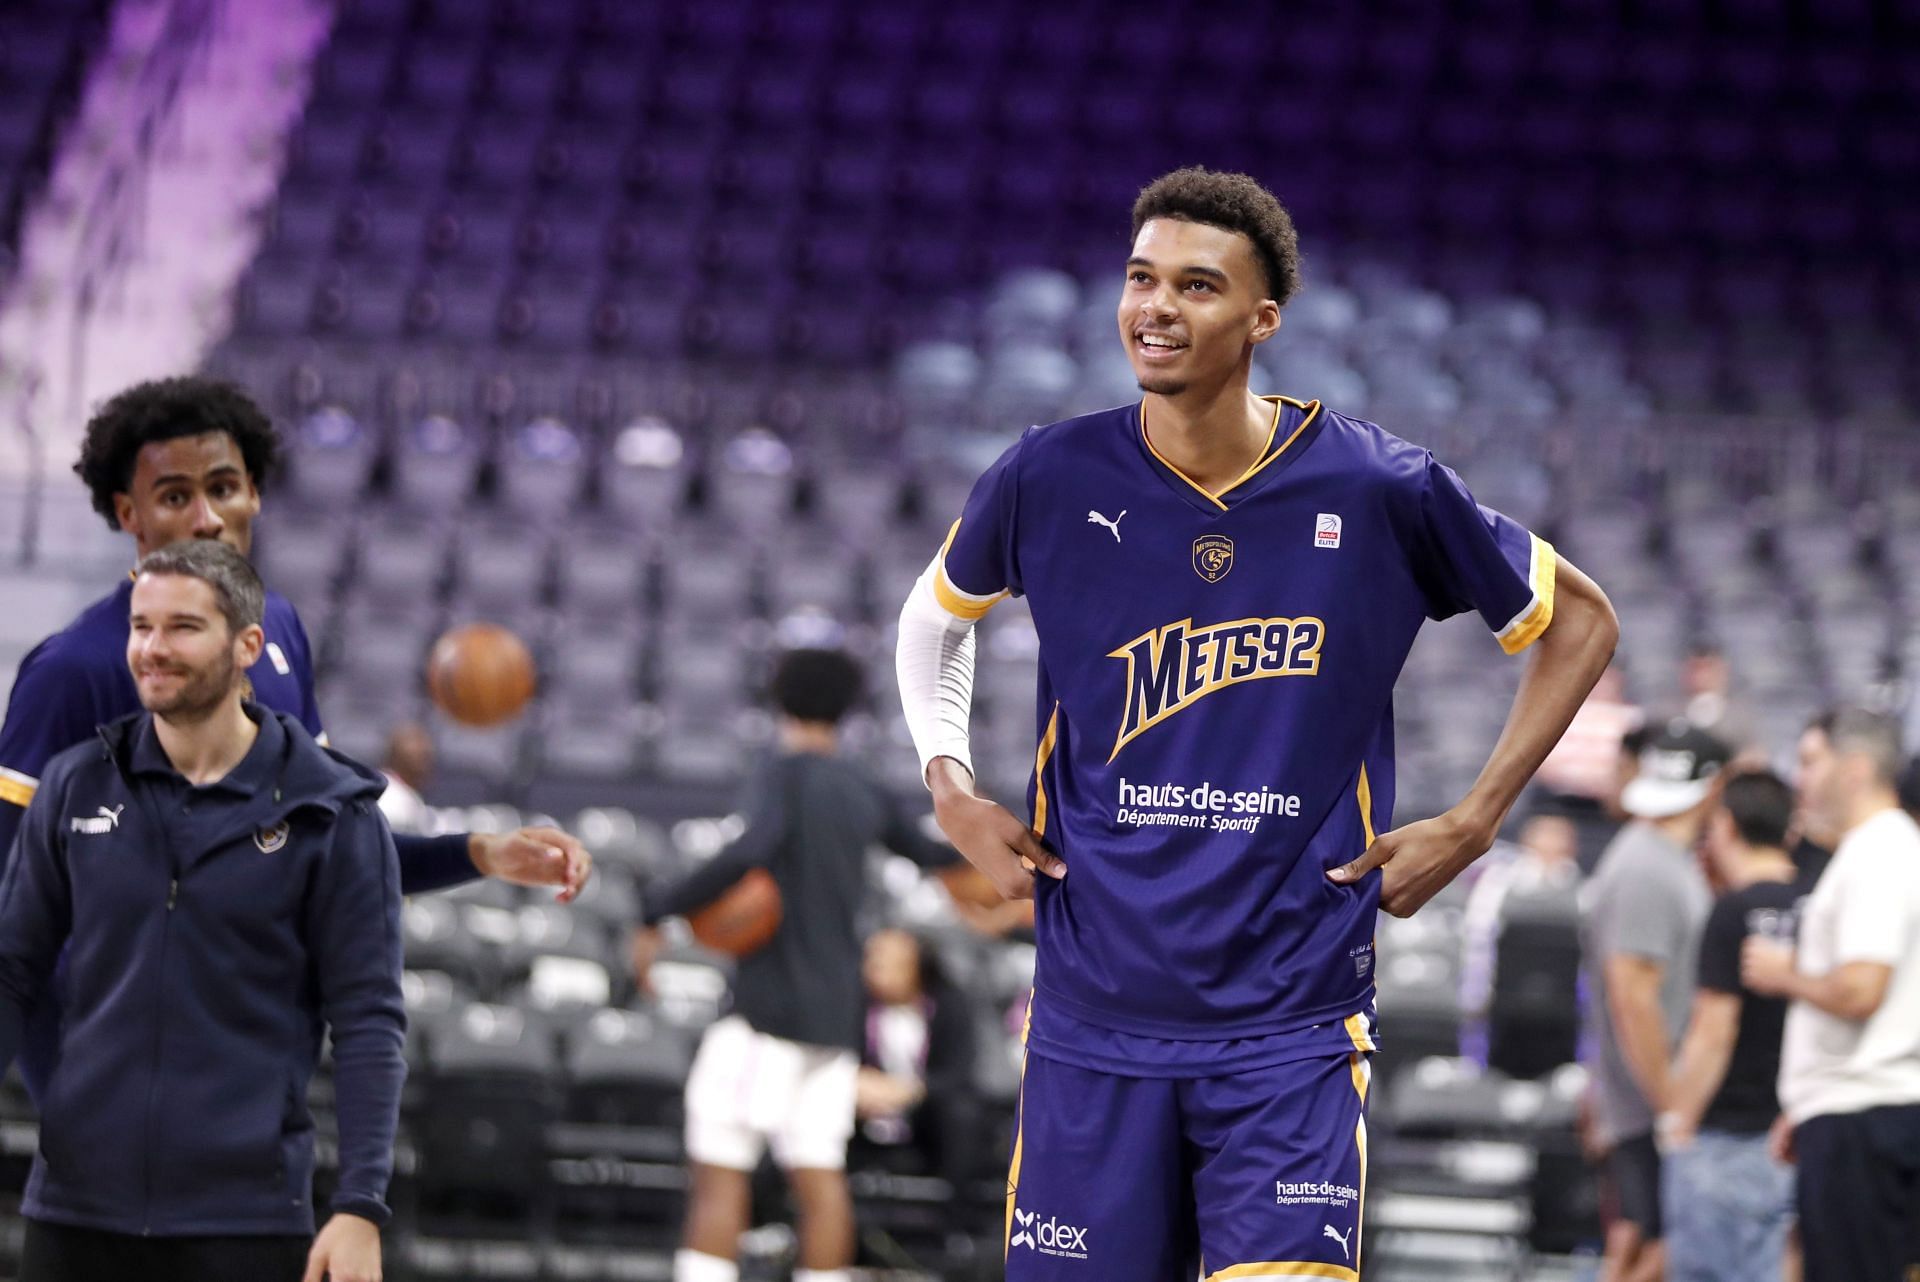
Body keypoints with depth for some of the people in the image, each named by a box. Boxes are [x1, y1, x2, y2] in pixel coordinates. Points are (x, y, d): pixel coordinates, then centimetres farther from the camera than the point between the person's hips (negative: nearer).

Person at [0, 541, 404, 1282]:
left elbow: (368, 1021, -3)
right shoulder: (75, 787, 7)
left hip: (246, 1220, -3)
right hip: (74, 1214, 3)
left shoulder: (330, 816, -2)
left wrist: (360, 1208, -10)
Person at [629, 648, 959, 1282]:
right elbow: (928, 851, 31)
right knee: (819, 1175, 6)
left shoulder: (788, 774, -8)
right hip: (837, 1012, 7)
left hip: (772, 1003, -7)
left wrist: (657, 914, -23)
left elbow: (749, 852, -26)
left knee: (719, 1169, -9)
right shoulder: (864, 793, 12)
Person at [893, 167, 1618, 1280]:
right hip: (1095, 1029, 2)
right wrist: (953, 794, 7)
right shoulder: (1051, 479, -2)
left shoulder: (1379, 490, -6)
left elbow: (1579, 624, 9)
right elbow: (936, 618, 21)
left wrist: (1472, 825, 2)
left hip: (1293, 1031, -2)